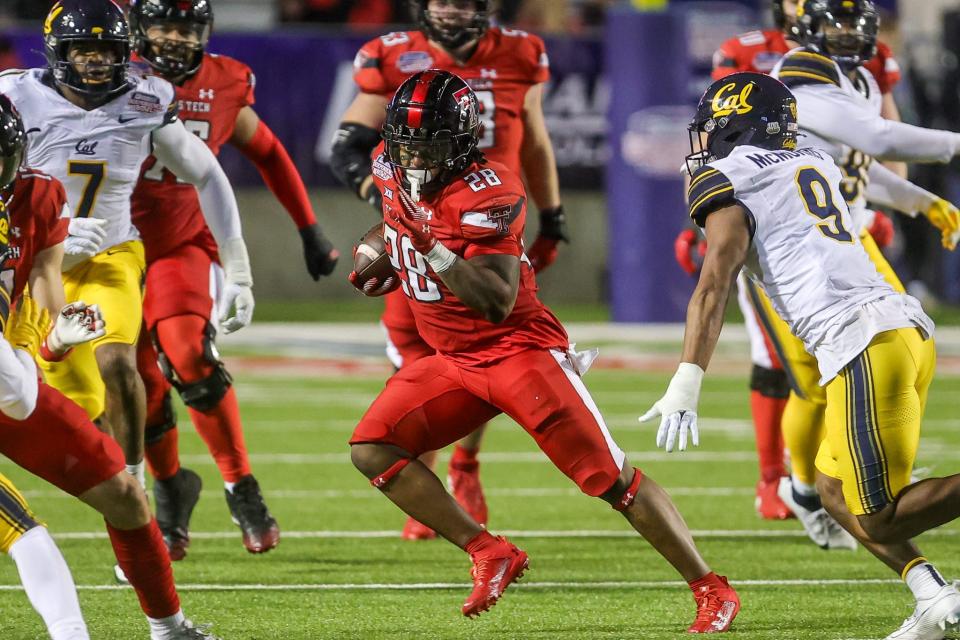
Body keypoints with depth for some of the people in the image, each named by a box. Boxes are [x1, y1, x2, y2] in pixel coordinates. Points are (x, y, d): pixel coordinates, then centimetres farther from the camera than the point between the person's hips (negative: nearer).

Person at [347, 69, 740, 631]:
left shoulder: (483, 192, -22)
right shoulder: (393, 173, 2)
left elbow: (499, 301, -27)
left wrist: (437, 250, -36)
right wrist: (385, 263, 10)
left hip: (519, 348, -8)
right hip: (455, 360, 8)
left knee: (610, 476, -11)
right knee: (372, 450, -6)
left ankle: (711, 591, -4)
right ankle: (491, 555, 0)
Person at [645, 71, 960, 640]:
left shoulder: (728, 182, 2)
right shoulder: (815, 164, 23)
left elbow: (715, 284, -11)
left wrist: (687, 384, -17)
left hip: (864, 344, -8)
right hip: (910, 326, 8)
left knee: (879, 521, -6)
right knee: (836, 492, 18)